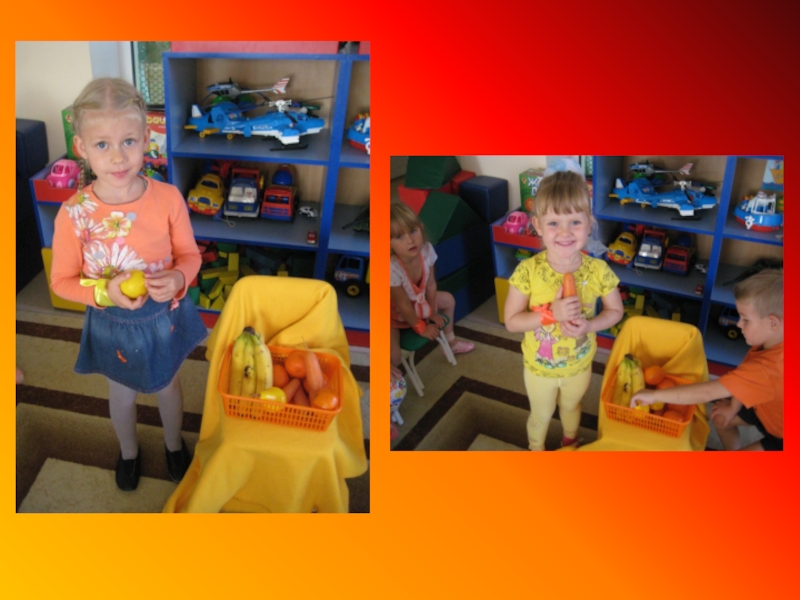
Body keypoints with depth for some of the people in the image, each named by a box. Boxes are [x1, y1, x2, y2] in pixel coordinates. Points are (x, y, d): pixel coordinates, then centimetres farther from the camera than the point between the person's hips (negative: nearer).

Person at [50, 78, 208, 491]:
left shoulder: (168, 198, -21)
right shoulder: (73, 214, -23)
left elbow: (189, 255, -7)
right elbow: (62, 281, -11)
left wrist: (178, 279, -29)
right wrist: (104, 293, -29)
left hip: (164, 317, 1)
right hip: (112, 325, 0)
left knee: (167, 385, 26)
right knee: (123, 395, 25)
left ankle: (174, 443, 57)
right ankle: (129, 451, 57)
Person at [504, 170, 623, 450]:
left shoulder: (598, 270, -22)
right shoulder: (528, 271, -27)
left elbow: (615, 311, -7)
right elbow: (511, 321, -20)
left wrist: (589, 325, -25)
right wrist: (550, 313, -34)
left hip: (579, 364, 2)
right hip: (539, 366, -2)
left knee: (571, 406, 32)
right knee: (541, 415, 24)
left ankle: (570, 442, 63)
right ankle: (535, 449, 55)